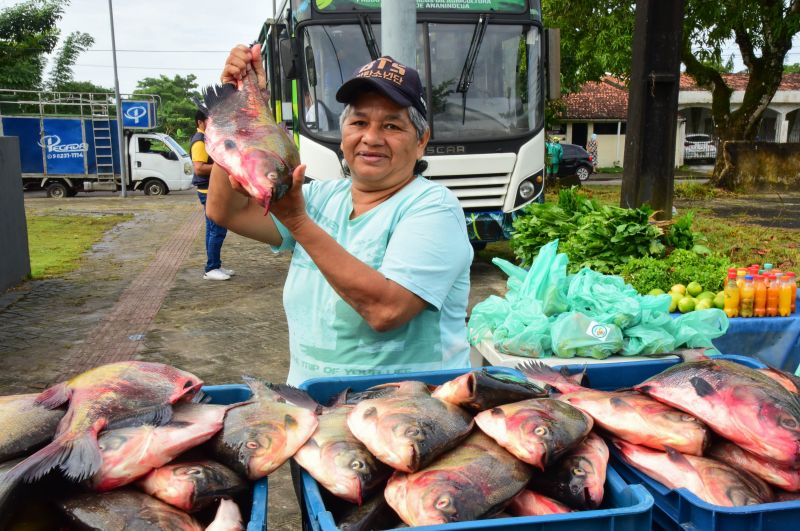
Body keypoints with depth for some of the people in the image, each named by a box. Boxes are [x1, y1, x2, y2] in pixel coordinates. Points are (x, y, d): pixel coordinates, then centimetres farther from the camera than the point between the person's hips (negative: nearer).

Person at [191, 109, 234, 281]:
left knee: (213, 230, 12)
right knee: (218, 230, -9)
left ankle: (215, 266, 18)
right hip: (210, 191, -10)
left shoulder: (208, 138, 16)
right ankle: (211, 269, -5)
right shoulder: (199, 141, -15)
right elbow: (199, 169, -25)